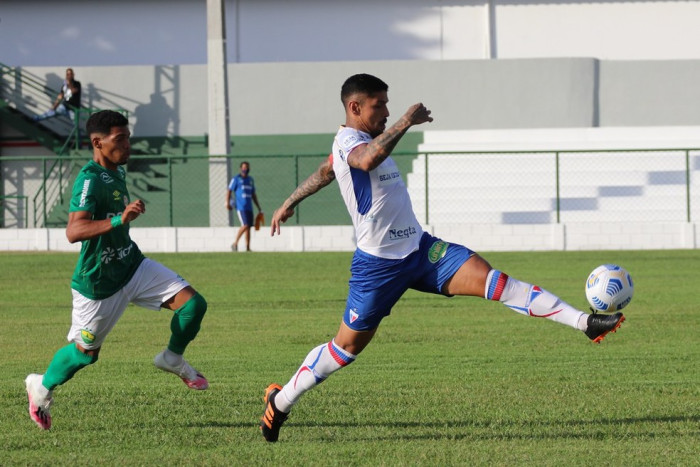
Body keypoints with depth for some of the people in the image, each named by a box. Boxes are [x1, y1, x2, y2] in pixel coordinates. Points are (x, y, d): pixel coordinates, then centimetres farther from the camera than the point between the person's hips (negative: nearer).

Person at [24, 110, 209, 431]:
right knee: (86, 352, 7)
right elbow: (74, 231, -39)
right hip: (98, 282, -8)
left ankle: (173, 359, 20)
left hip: (131, 266, 8)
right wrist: (119, 219, -48)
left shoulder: (116, 172, 4)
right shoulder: (90, 180, -25)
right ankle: (42, 387, 35)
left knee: (193, 304, -6)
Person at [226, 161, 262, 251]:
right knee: (245, 225, -17)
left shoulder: (251, 180, 17)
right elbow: (229, 191, -5)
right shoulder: (236, 179, -1)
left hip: (249, 207, 6)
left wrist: (258, 208, 22)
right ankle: (235, 243, -5)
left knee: (248, 227, 3)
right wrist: (228, 202, -20)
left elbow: (253, 195, 24)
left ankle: (247, 247, 5)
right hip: (240, 206, -6)